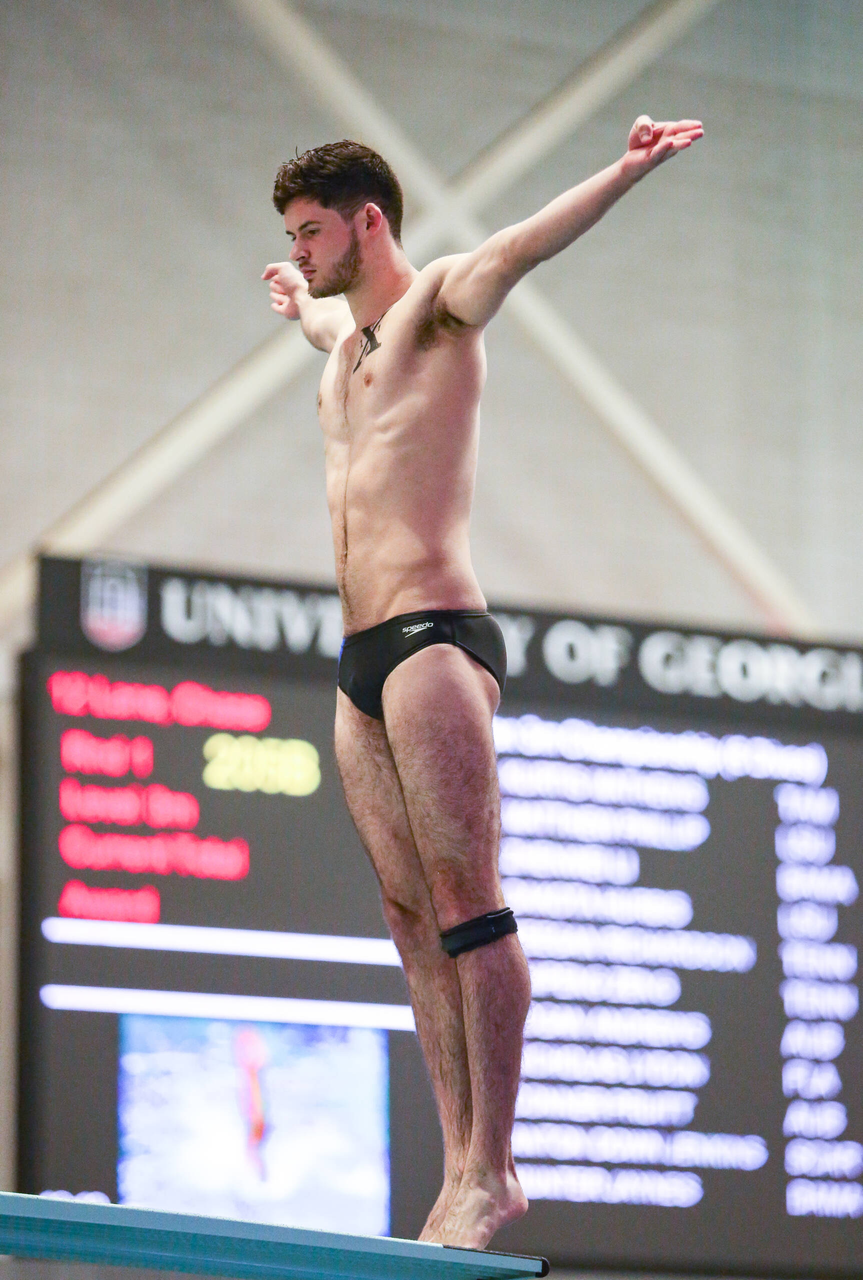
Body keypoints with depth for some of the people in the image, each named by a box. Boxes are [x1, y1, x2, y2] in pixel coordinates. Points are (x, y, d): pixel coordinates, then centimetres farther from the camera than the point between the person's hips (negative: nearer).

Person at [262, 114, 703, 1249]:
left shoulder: (439, 303, 1)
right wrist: (300, 301, 73)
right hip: (362, 660, 8)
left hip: (433, 637, -8)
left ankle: (493, 1169, -17)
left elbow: (526, 245, -19)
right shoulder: (348, 331, 25)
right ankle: (462, 1170, -2)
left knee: (465, 901, -13)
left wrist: (629, 171, -37)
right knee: (413, 915, 1)